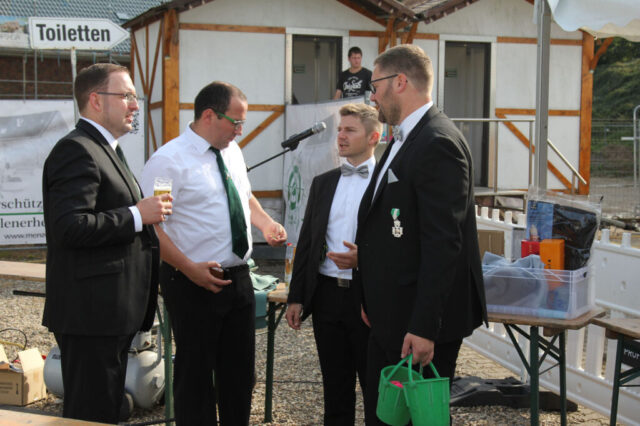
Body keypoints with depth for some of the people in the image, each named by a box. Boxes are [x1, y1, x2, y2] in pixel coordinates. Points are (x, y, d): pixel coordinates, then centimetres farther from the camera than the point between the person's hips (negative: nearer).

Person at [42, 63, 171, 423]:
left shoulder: (107, 149, 20)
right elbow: (70, 227, -26)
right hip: (91, 312, -11)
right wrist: (137, 215, -20)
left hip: (112, 313, 11)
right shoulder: (77, 150, -15)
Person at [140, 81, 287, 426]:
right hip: (195, 282, -8)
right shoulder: (170, 161, -16)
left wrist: (265, 224, 5)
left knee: (240, 369, 18)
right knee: (195, 373, 5)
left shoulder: (232, 151, 8)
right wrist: (190, 268, -25)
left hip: (238, 277, 8)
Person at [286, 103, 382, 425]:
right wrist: (296, 297, 9)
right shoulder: (323, 183, 12)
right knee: (335, 389, 14)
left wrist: (363, 258, -21)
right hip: (327, 295, 5)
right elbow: (306, 242, 13)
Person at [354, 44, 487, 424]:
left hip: (420, 322, -10)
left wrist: (423, 328, -25)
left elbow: (443, 245, -24)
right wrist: (373, 300, 18)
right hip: (390, 317, 10)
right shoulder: (405, 139, 14)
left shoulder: (438, 143, -18)